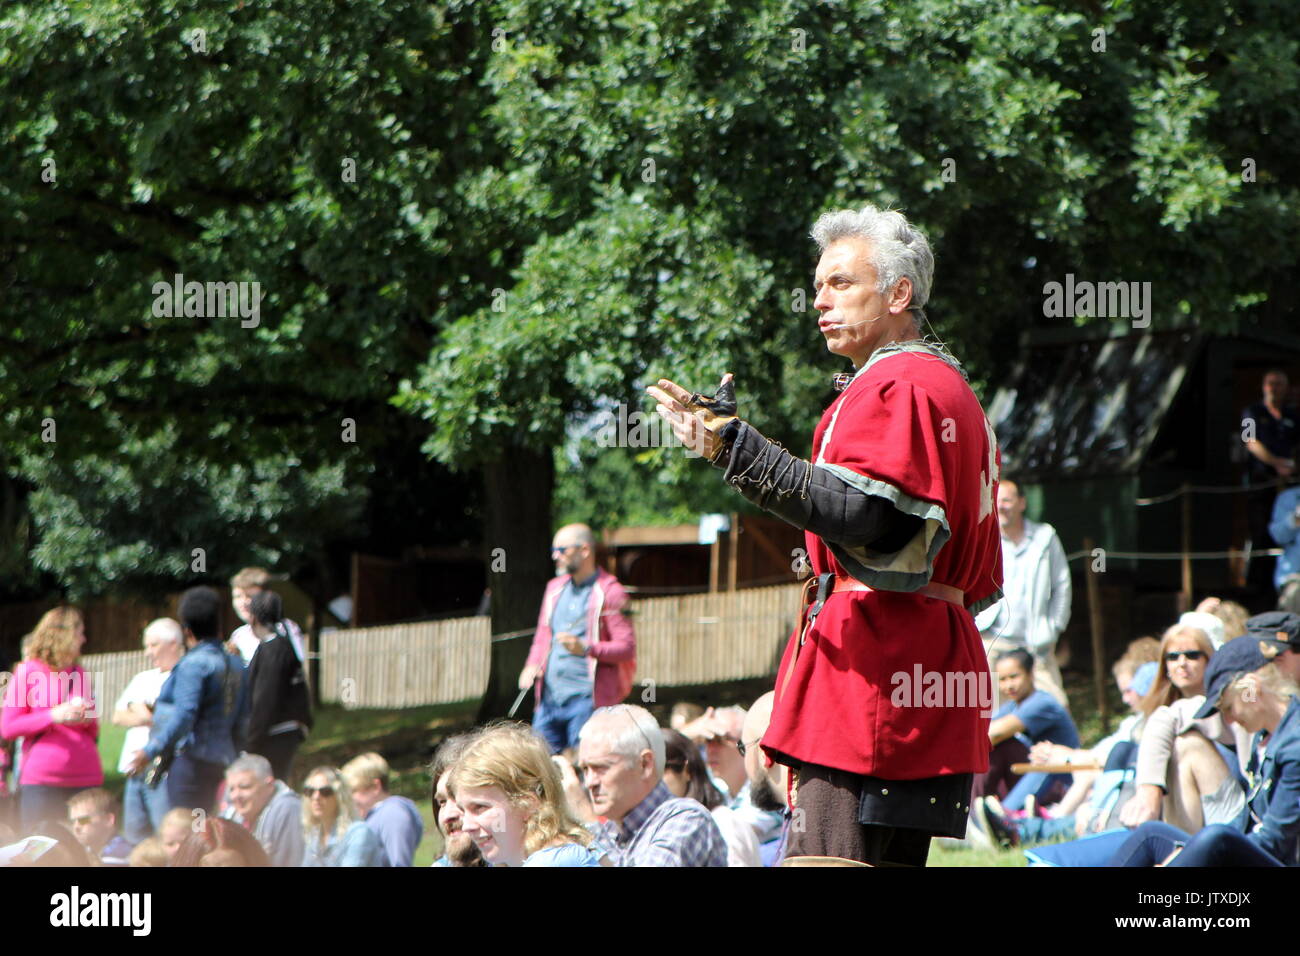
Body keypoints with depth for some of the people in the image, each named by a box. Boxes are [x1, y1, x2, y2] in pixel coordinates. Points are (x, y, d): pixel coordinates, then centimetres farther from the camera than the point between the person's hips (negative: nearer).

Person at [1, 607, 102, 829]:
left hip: (86, 778, 4)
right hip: (41, 779, -4)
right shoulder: (28, 671, 2)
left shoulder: (79, 674, 17)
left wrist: (88, 720, 0)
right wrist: (53, 716, -12)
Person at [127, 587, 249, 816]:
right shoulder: (236, 665, 14)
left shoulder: (194, 664, -10)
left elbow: (184, 717, -20)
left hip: (192, 760, -8)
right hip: (222, 761, 8)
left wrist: (151, 751, -18)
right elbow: (242, 722, 16)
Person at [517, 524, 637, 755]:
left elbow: (627, 648, -9)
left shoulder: (609, 593, -5)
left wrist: (586, 649, -24)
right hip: (549, 698, 7)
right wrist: (532, 665, 5)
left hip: (586, 698, -7)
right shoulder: (555, 588, 18)